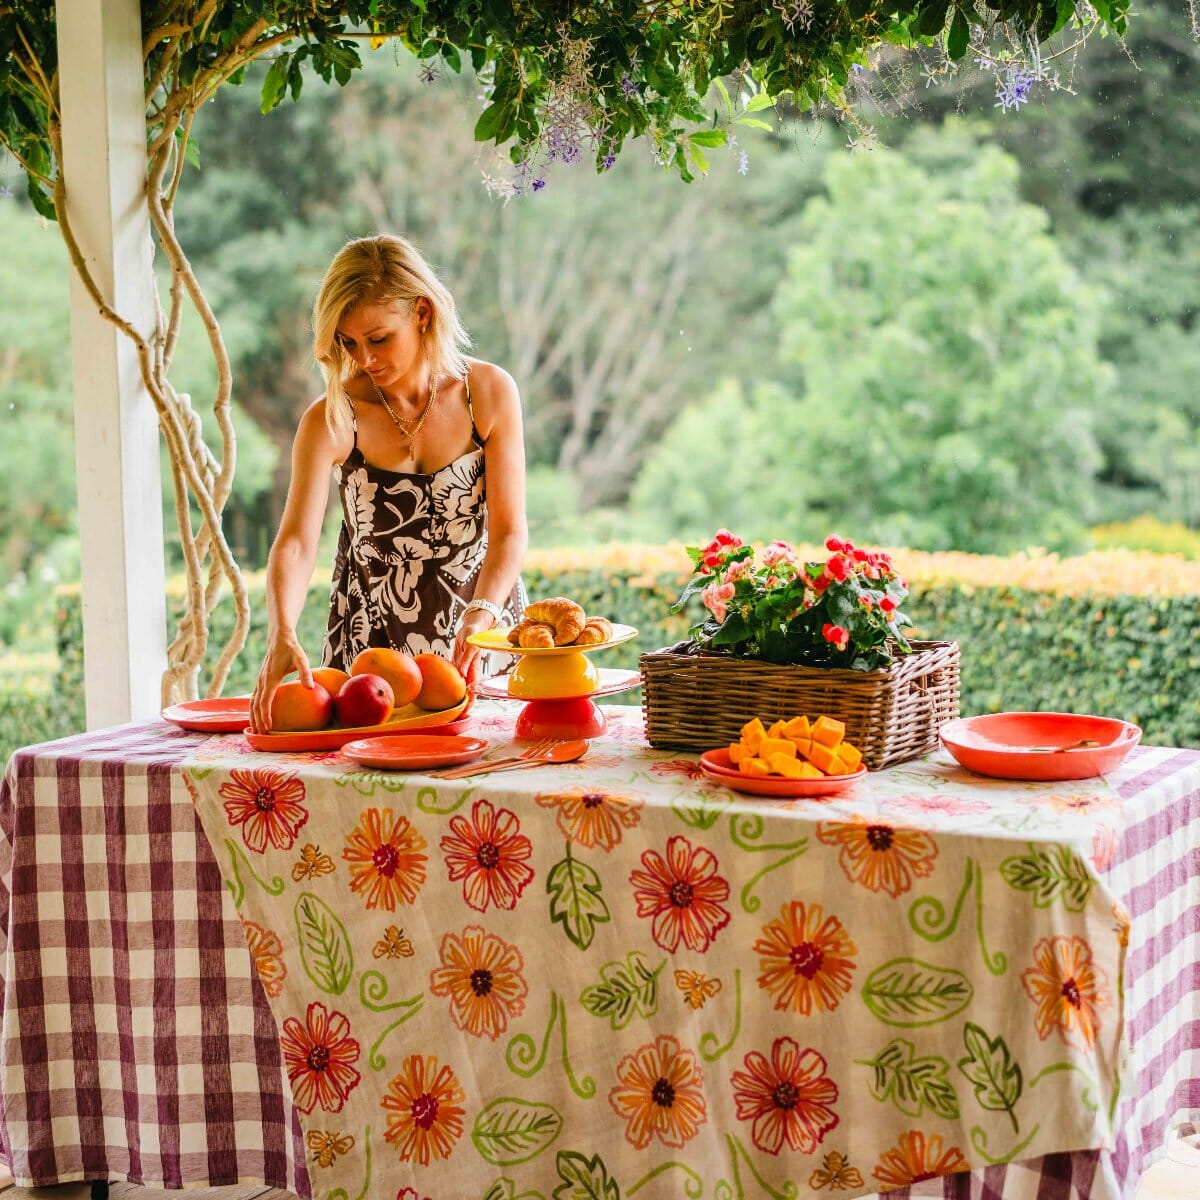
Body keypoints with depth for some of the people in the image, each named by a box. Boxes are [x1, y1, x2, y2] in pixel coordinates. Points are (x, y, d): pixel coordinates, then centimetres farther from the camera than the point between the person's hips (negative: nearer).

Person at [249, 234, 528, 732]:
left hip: (483, 634, 0)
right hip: (373, 636, 0)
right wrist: (282, 636, -40)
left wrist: (480, 616, -28)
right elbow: (296, 542, -22)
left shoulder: (489, 392, -9)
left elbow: (509, 529, -10)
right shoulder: (331, 421, -12)